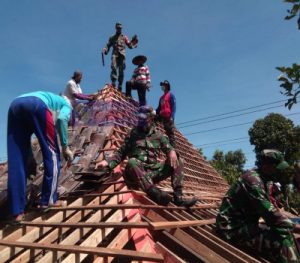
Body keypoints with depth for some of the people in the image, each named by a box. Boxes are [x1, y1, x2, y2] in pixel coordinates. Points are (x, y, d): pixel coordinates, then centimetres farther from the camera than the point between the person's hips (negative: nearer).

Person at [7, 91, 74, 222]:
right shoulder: (66, 104, 28)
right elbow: (62, 119, 1)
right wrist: (65, 147, 5)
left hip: (15, 105, 7)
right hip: (37, 106, -6)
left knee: (16, 162, 6)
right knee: (51, 154, 7)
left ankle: (17, 211, 8)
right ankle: (48, 200, 11)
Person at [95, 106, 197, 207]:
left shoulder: (158, 135, 14)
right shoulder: (133, 134, 11)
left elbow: (169, 148, 7)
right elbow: (121, 153, 9)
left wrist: (172, 152, -18)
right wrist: (107, 162, -8)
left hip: (153, 171, 2)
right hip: (136, 173, -2)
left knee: (176, 160, -12)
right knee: (132, 162, -34)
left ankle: (178, 196, -23)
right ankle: (154, 193, -50)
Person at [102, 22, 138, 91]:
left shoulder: (124, 37, 20)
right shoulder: (112, 38, 23)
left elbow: (130, 45, 16)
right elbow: (108, 45, 17)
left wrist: (134, 41, 0)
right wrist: (105, 50, -2)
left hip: (122, 55, 0)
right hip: (115, 54, 0)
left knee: (121, 71, -4)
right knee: (114, 68, -22)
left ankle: (120, 86, -1)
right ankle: (113, 83, -27)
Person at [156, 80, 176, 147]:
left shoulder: (171, 95, 2)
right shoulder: (162, 97, 24)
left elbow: (173, 106, -7)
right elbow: (159, 108, 25)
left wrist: (172, 116, -18)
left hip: (169, 117, -8)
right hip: (163, 117, 8)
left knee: (171, 131, -9)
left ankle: (173, 145, -9)